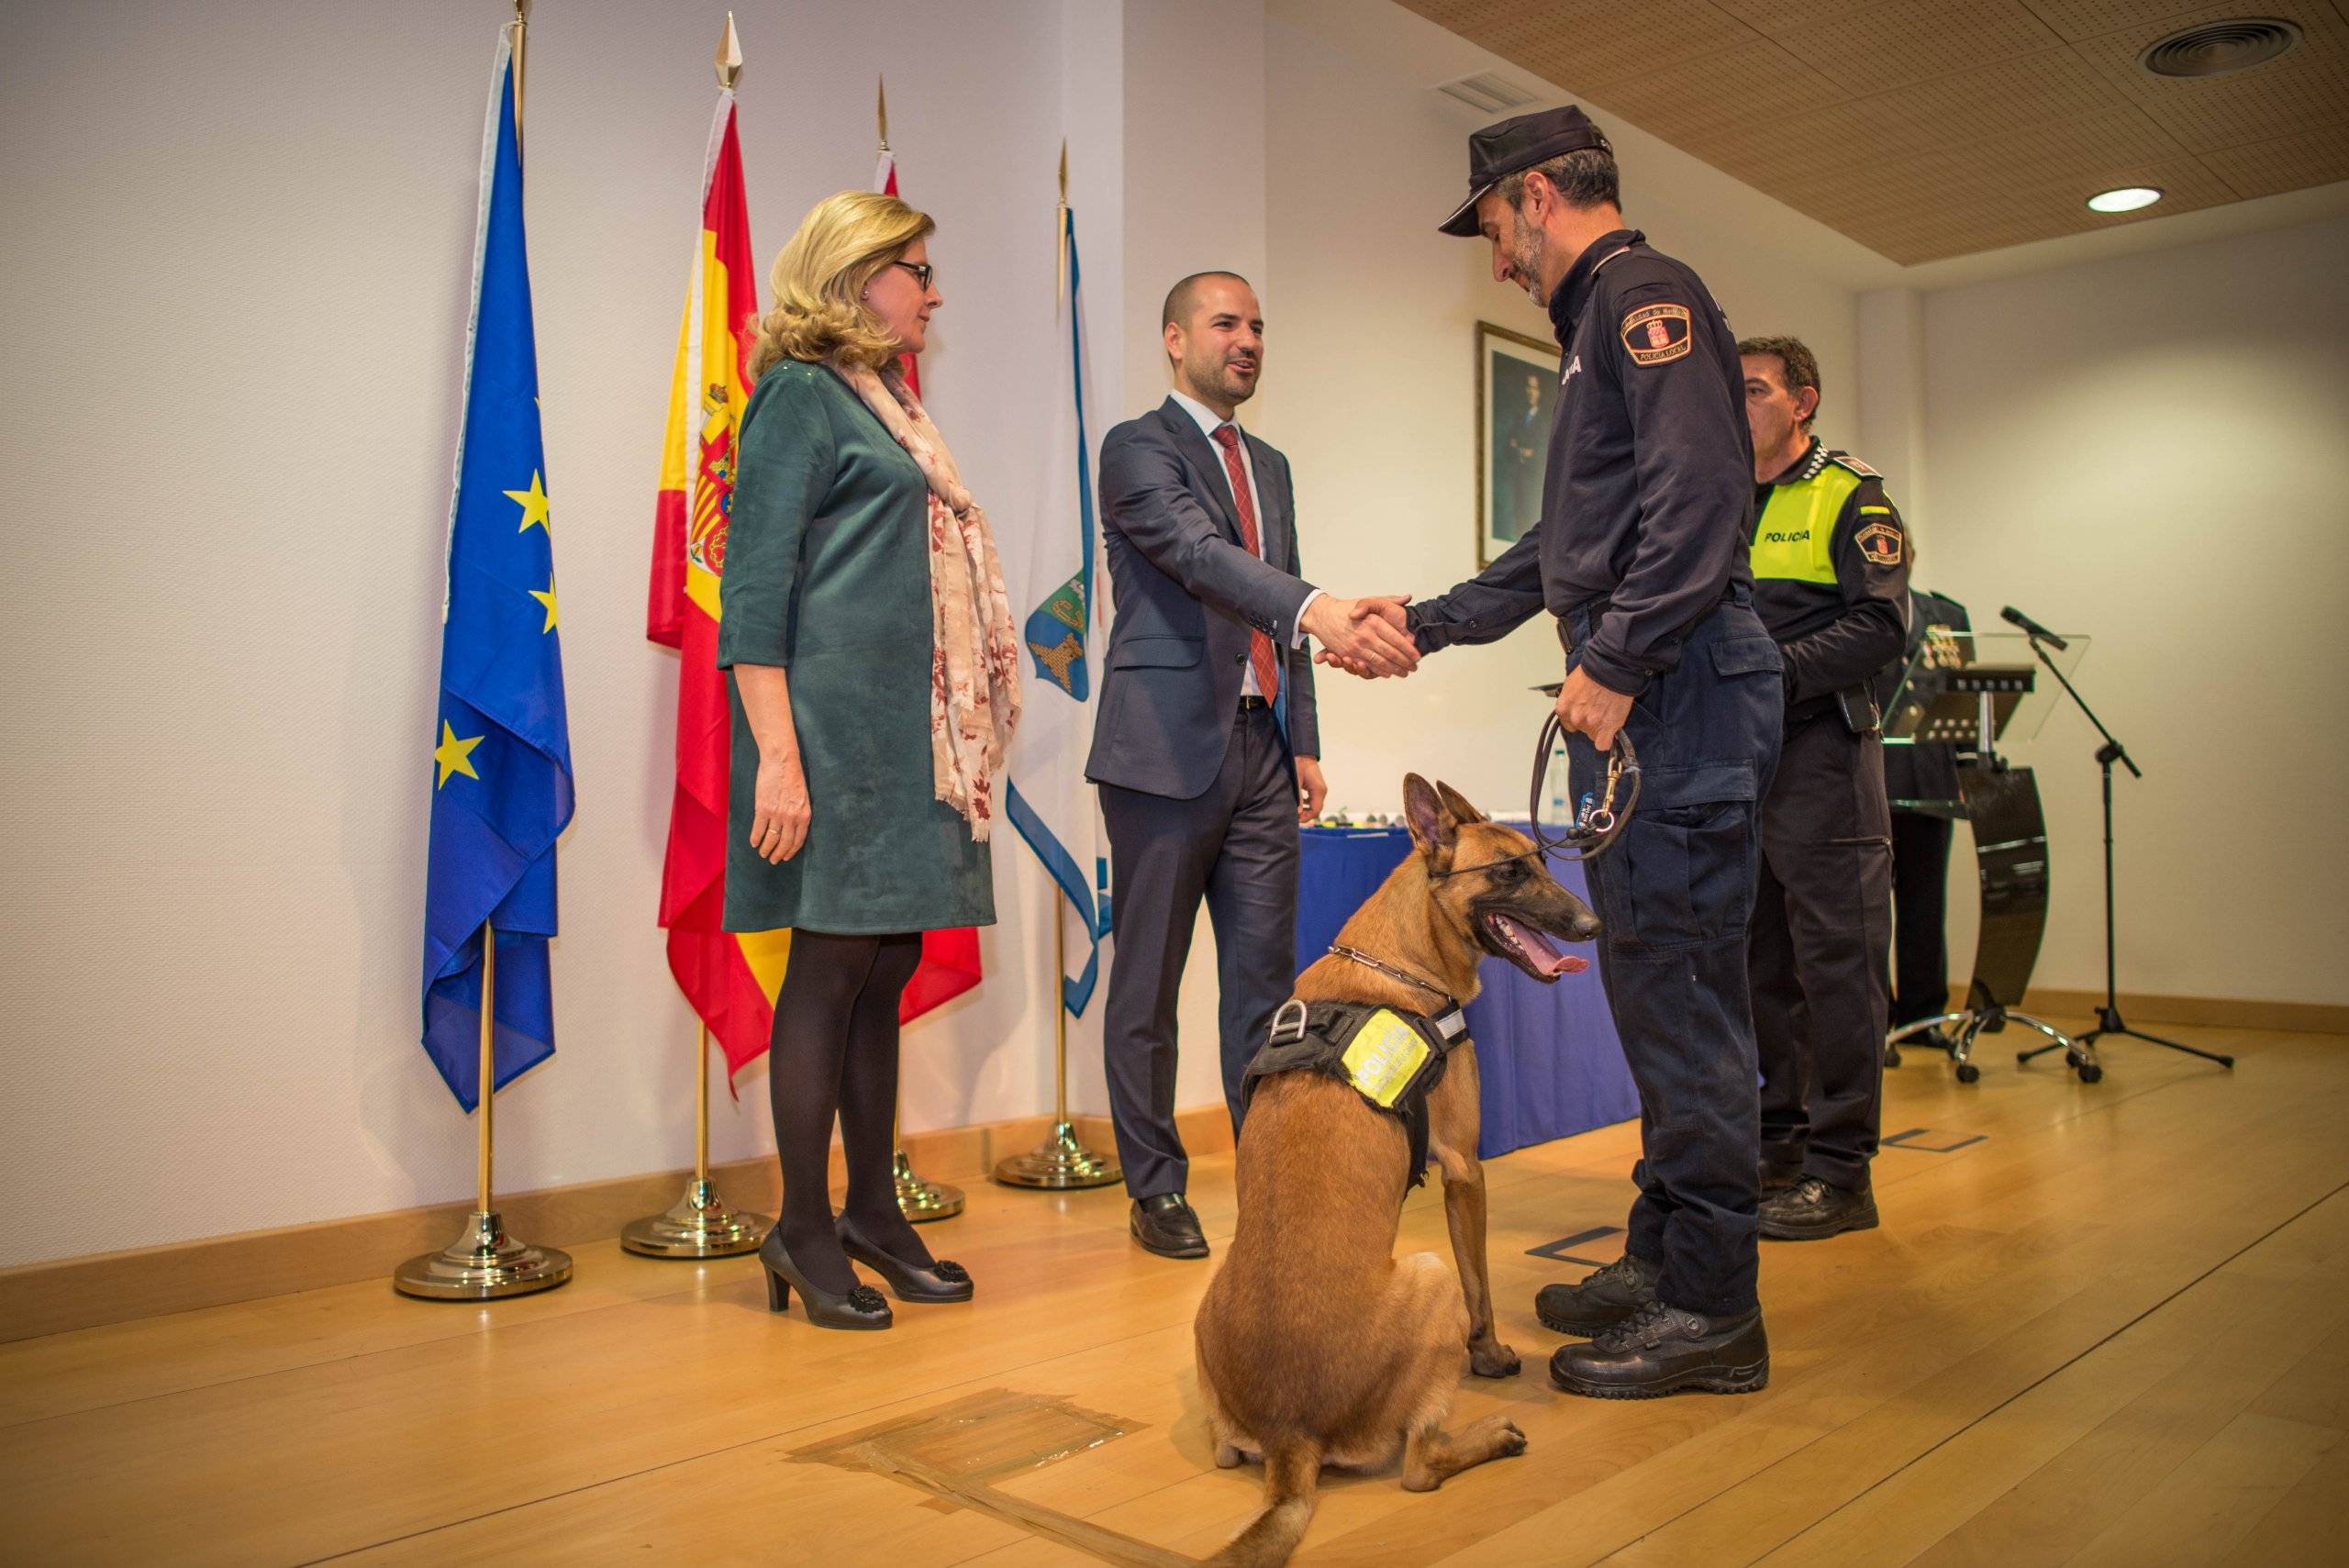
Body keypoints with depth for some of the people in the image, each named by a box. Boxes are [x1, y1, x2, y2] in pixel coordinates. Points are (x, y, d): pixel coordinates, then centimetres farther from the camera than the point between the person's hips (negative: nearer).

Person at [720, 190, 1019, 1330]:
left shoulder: (885, 405, 22)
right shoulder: (799, 397, -3)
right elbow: (754, 587, -11)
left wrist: (964, 740, 15)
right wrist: (777, 755, -20)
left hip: (913, 738, 8)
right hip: (839, 730, -8)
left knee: (886, 969, 10)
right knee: (831, 965, -4)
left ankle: (873, 1210, 20)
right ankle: (804, 1233, 7)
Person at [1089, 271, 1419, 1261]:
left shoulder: (1270, 466, 21)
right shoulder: (1137, 447, -3)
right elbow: (1202, 557, -21)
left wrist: (1304, 741, 13)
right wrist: (1321, 611, -36)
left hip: (1260, 750, 7)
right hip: (1168, 751, -6)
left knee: (1265, 978, 6)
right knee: (1148, 984, 3)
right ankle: (1156, 1191, 13)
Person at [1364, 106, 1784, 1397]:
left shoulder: (1643, 295, -4)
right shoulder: (1601, 324, 27)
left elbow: (1699, 494, -19)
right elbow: (1564, 546, 31)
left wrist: (1616, 663, -21)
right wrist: (1424, 622, 31)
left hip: (1674, 684, -10)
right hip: (1635, 696, 10)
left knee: (1678, 986, -8)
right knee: (1653, 984, 12)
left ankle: (1710, 1311, 0)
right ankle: (1662, 1260, 21)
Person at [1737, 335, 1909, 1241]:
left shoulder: (1851, 501, 1)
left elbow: (1881, 624, -11)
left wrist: (1776, 674, -20)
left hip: (1819, 754, -6)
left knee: (1836, 963, -4)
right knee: (1757, 965, 10)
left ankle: (1840, 1174, 2)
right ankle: (1776, 1147, 21)